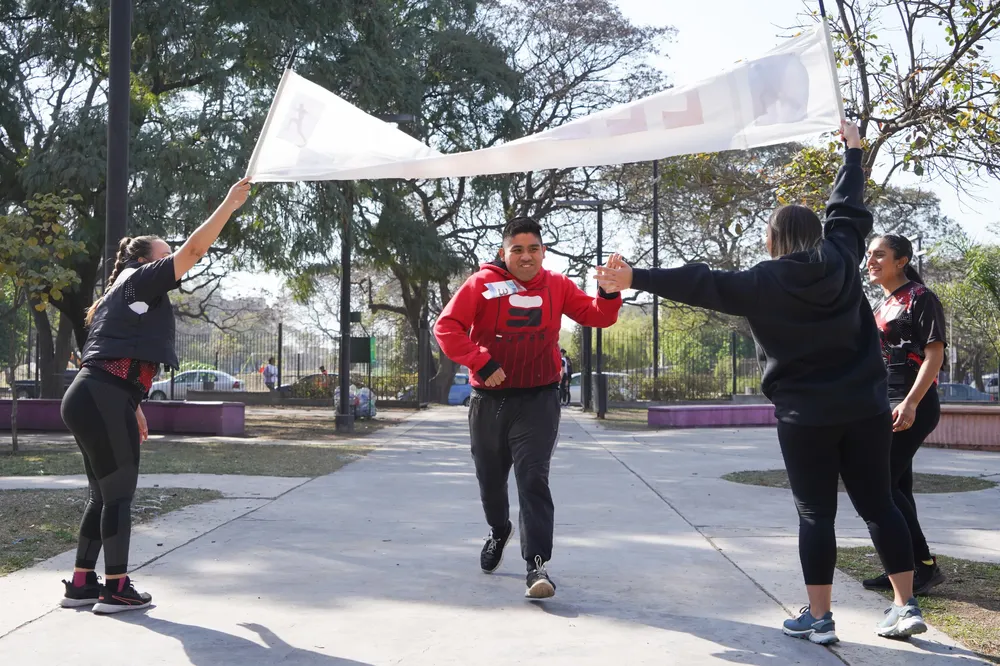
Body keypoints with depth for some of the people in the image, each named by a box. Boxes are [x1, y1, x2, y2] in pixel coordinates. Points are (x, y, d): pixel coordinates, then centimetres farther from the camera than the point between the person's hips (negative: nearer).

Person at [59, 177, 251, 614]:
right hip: (103, 400, -10)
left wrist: (133, 409, 28)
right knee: (119, 493, -4)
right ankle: (116, 589, 2)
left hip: (92, 399, 10)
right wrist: (230, 204, -7)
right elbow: (193, 251, -9)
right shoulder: (138, 279, 0)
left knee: (105, 494, 14)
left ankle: (81, 583, 20)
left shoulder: (123, 296, 27)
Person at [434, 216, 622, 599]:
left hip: (537, 400, -1)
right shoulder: (482, 284, -6)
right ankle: (500, 532, 47)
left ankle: (537, 564, -11)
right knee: (490, 479, 16)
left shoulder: (556, 286, 2)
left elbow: (597, 317, 1)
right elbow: (446, 328, -12)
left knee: (533, 479, -13)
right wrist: (482, 364, -20)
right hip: (489, 400, 1)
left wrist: (609, 293, -20)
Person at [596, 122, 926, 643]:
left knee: (815, 514, 3)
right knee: (878, 504, 11)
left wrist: (635, 279, -9)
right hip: (866, 407, 4)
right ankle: (906, 607, 11)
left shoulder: (763, 281, -8)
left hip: (806, 415, -4)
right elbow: (847, 209, 19)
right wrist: (853, 151, 34)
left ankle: (818, 617, 5)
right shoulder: (842, 259, 3)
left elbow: (700, 284, -11)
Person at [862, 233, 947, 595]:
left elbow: (934, 355, -15)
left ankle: (926, 563, -4)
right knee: (896, 485, 8)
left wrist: (910, 403, -25)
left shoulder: (920, 298, -8)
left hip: (911, 405, -9)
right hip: (885, 405, 9)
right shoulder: (884, 306, 17)